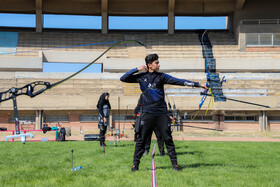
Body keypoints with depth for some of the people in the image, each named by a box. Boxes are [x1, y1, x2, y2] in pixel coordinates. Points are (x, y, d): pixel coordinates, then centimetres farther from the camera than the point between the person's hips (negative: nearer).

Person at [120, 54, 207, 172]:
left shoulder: (161, 76, 6)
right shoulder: (141, 77, 6)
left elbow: (179, 81, 0)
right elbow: (123, 79, 8)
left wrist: (197, 84, -7)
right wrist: (137, 69, -1)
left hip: (161, 113, 1)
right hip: (147, 113, 0)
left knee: (168, 139, 1)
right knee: (141, 140, 1)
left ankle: (174, 164, 9)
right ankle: (135, 164, 11)